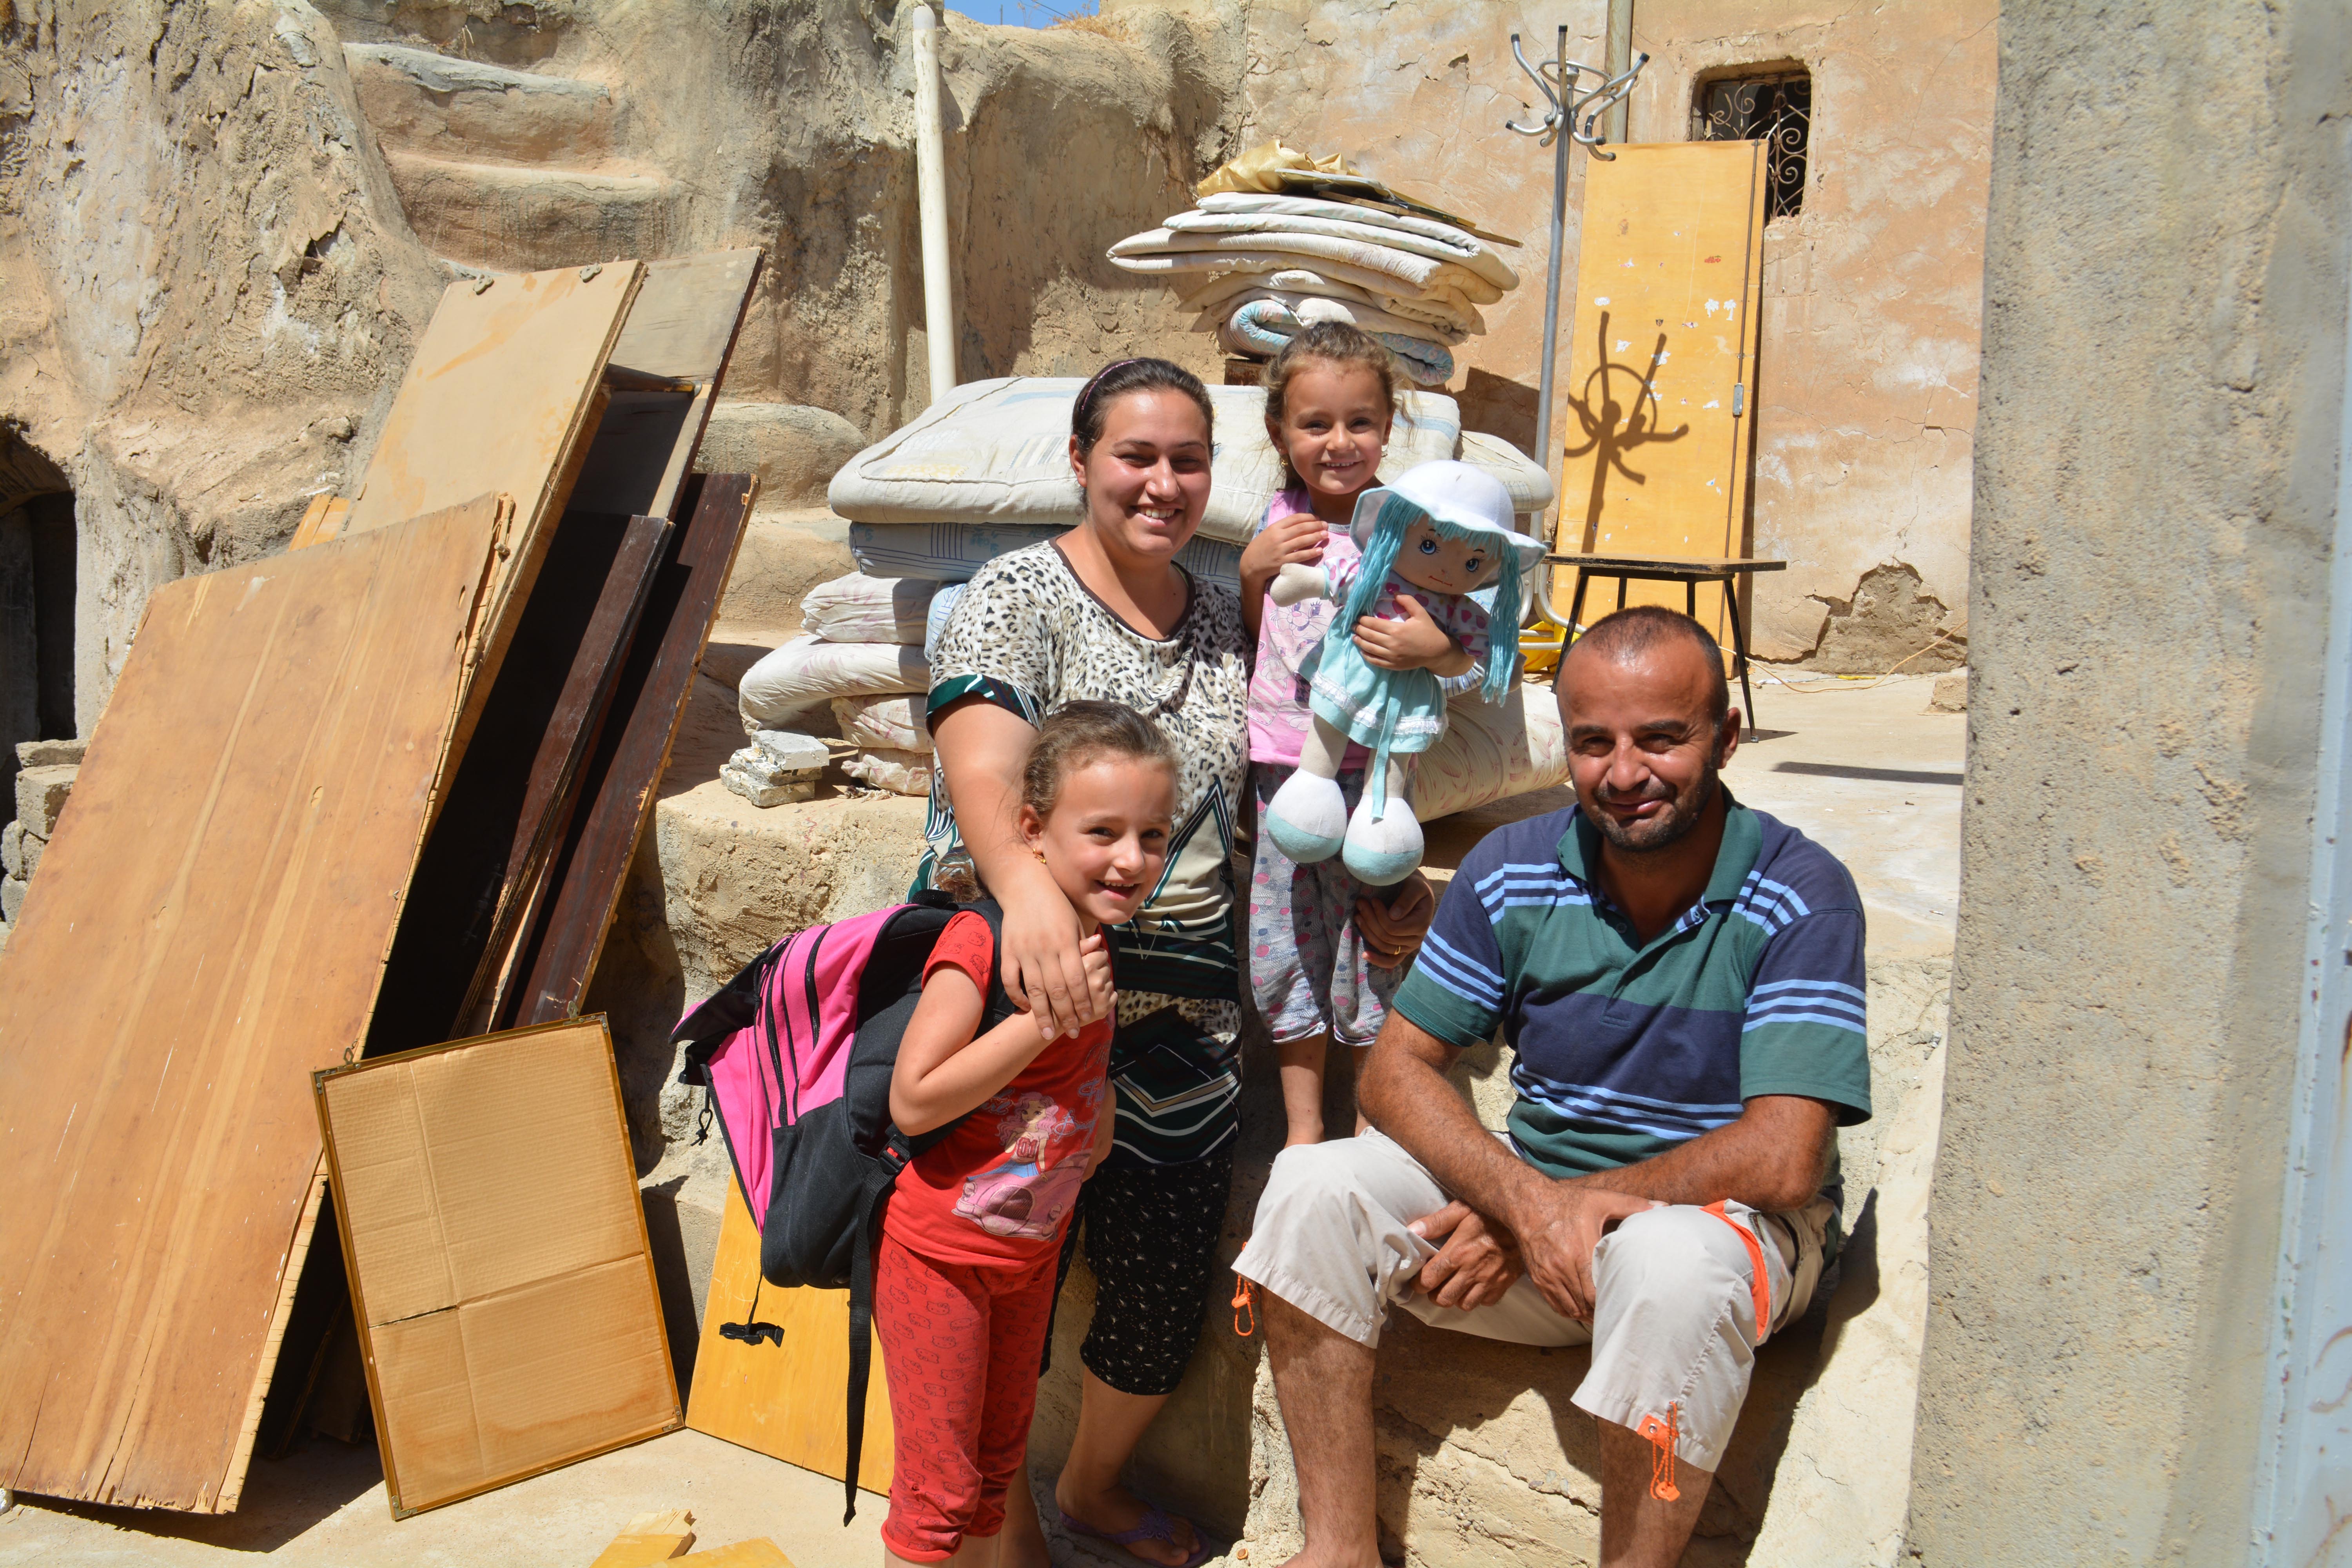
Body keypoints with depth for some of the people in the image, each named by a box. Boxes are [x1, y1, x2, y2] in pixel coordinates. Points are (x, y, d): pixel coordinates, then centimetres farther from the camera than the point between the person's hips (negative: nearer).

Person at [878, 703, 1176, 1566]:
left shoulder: (1094, 946, 1)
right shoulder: (981, 940, -23)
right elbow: (913, 1101, -28)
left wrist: (1096, 1123, 1)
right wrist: (1047, 1012, -30)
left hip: (1033, 1249, 7)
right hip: (939, 1249, -7)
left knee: (997, 1460, 23)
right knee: (939, 1486, 5)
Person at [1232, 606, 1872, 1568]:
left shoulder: (1799, 897, -16)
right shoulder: (1514, 872, -4)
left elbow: (1781, 1162, -22)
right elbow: (1398, 1068, -3)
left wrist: (1539, 1215, -20)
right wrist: (1525, 1198, -22)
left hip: (1732, 1215, -4)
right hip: (1528, 1189, 4)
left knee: (1670, 1260, -39)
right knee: (1314, 1186, -16)